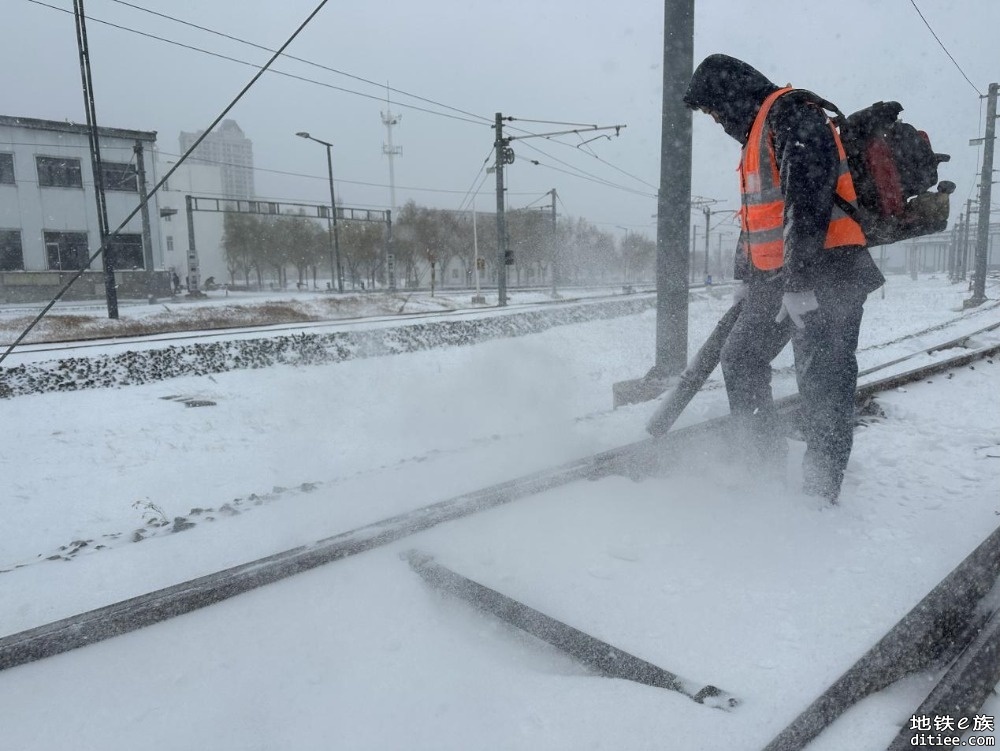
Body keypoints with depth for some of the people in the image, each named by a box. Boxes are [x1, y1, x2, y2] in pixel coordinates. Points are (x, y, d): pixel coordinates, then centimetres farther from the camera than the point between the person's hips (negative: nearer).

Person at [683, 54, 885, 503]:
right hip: (776, 277, 10)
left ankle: (820, 493, 3)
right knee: (740, 360, 13)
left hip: (824, 274, -10)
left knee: (822, 386, -6)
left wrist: (798, 281, -27)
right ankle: (766, 465, 21)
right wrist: (745, 277, 26)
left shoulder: (793, 113, -11)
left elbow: (810, 198, -23)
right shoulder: (756, 132, 20)